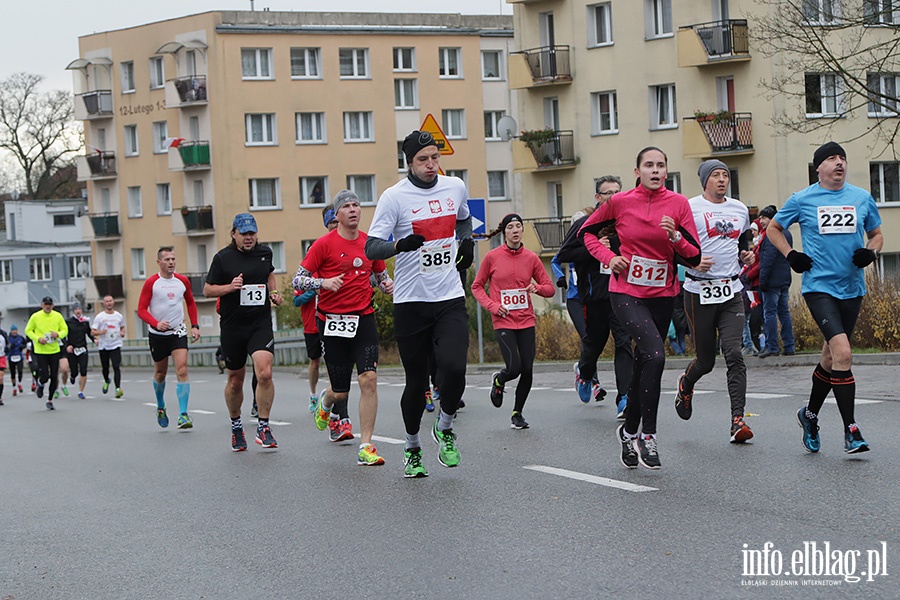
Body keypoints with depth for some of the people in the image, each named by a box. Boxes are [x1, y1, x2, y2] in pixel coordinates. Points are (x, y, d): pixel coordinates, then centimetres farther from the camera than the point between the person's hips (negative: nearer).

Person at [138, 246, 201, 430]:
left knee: (182, 371, -14)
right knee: (160, 373, 12)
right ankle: (160, 407, 37)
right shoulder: (151, 282, -7)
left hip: (178, 332, 1)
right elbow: (141, 310, -8)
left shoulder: (183, 281, 3)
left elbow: (191, 303, 19)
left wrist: (195, 325, 9)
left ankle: (183, 414, -16)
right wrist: (156, 324, -25)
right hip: (157, 334, -1)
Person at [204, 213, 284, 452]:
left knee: (265, 373, -19)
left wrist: (274, 292, 11)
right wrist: (230, 287, -16)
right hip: (232, 326, -1)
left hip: (261, 323, 1)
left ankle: (263, 427, -5)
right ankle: (236, 426, 34)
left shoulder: (265, 252, 6)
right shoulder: (223, 257, -4)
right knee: (235, 380, 10)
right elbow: (207, 290, 1)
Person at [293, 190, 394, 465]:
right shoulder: (324, 244, -4)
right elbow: (298, 280, -3)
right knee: (341, 392, 5)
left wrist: (387, 285, 0)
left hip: (364, 318, 2)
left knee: (369, 379, -15)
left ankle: (366, 448, -9)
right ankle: (325, 404, 45)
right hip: (332, 321, -2)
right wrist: (324, 282, -20)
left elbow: (381, 275, 22)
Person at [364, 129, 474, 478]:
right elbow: (371, 248, -13)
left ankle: (445, 429, 11)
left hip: (450, 298, 3)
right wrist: (400, 244, -32)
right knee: (416, 380, 3)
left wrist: (467, 242, 10)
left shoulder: (455, 187, 7)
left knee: (454, 368, -17)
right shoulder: (395, 196, -7)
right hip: (411, 301, -2)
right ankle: (412, 447, 26)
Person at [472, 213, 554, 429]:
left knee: (527, 369, -2)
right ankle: (499, 381, 21)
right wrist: (492, 306, -8)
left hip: (526, 321, 3)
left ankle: (517, 413, 19)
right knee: (514, 367, -16)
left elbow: (550, 288, 9)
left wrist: (537, 288, -13)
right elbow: (477, 286, 6)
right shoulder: (492, 257, -3)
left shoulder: (531, 258, 3)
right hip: (503, 321, -3)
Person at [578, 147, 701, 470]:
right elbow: (587, 231, 11)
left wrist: (675, 236, -21)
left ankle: (629, 431, 34)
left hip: (662, 295, 3)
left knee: (643, 366, 13)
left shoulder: (678, 203, -3)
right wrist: (608, 257, -4)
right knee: (655, 355, -24)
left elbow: (695, 257, -3)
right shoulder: (619, 202, -6)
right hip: (626, 292, -3)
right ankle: (648, 435, -12)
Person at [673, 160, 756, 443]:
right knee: (706, 359, 5)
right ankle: (685, 384, 41)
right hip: (700, 291, -3)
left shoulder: (740, 209, 14)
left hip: (731, 292, 3)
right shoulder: (689, 208, -3)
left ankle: (738, 420, -12)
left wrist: (746, 255, 9)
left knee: (734, 354, -11)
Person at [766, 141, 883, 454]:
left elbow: (876, 234, 20)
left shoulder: (863, 198, 7)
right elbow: (773, 228, 13)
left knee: (831, 358, 14)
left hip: (852, 288, 4)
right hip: (818, 286, -4)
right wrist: (791, 256, 0)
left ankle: (810, 414, 37)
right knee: (842, 353, -20)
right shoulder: (802, 200, 0)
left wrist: (870, 252, -2)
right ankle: (851, 431, -16)